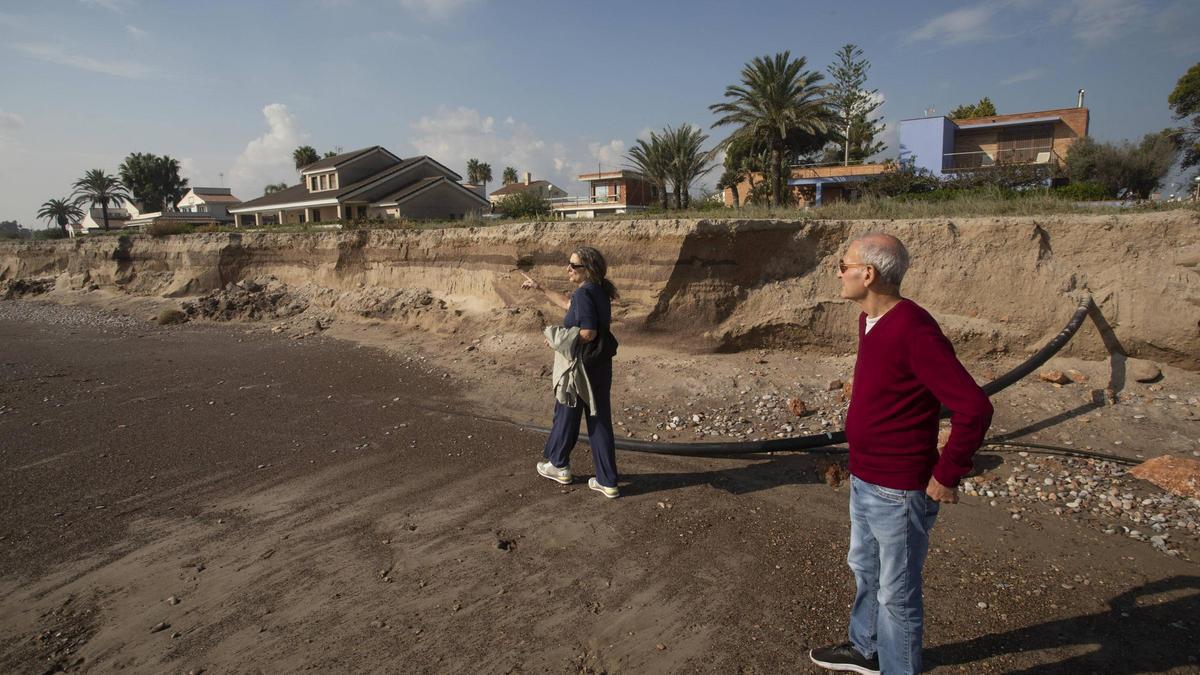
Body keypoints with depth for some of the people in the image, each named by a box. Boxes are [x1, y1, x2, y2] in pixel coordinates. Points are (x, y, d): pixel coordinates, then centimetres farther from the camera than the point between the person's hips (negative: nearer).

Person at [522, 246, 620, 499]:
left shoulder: (584, 293, -20)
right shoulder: (599, 291, 9)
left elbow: (588, 333, -27)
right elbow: (569, 305, 25)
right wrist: (541, 289, 29)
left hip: (580, 367, -8)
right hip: (601, 368, 8)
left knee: (567, 414, 14)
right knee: (600, 421, 10)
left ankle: (558, 465, 34)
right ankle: (607, 482, 14)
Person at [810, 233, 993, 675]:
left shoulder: (914, 331, -26)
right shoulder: (870, 321, 4)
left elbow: (974, 408, -28)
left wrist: (946, 475, -19)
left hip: (899, 493, -10)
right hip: (864, 481, 10)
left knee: (897, 593, 10)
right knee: (865, 570, 27)